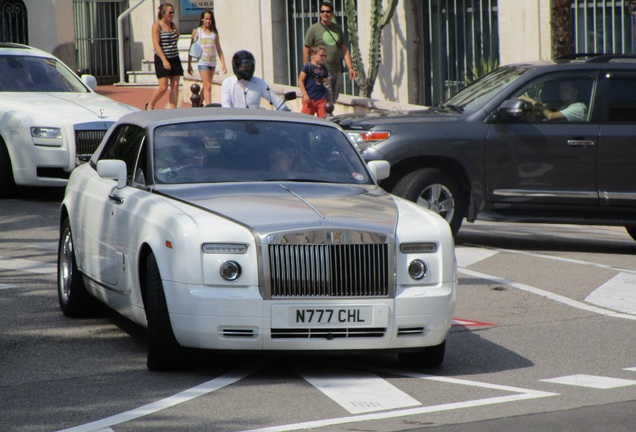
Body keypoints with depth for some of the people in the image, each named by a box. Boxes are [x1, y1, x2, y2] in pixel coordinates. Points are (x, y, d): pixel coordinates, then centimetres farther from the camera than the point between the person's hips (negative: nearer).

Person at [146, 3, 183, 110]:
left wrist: (176, 31, 10)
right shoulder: (157, 26, -8)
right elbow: (156, 44, -16)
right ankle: (150, 106, 13)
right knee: (163, 87, -8)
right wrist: (164, 60, -23)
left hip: (175, 59, 6)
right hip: (162, 60, -6)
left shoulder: (173, 25, 11)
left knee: (175, 86, 0)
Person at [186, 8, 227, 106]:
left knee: (206, 86, 12)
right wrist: (189, 65, 5)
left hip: (212, 62, 4)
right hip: (202, 62, -4)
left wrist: (223, 64, 7)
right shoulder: (197, 31, 1)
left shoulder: (214, 32, 9)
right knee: (208, 86, -13)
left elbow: (219, 49, 12)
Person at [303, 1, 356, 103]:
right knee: (327, 103, -11)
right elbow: (307, 51, -3)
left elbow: (344, 50, 14)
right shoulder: (313, 29, -3)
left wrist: (350, 67, 4)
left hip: (336, 71, 6)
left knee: (334, 99, 10)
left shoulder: (337, 29, 13)